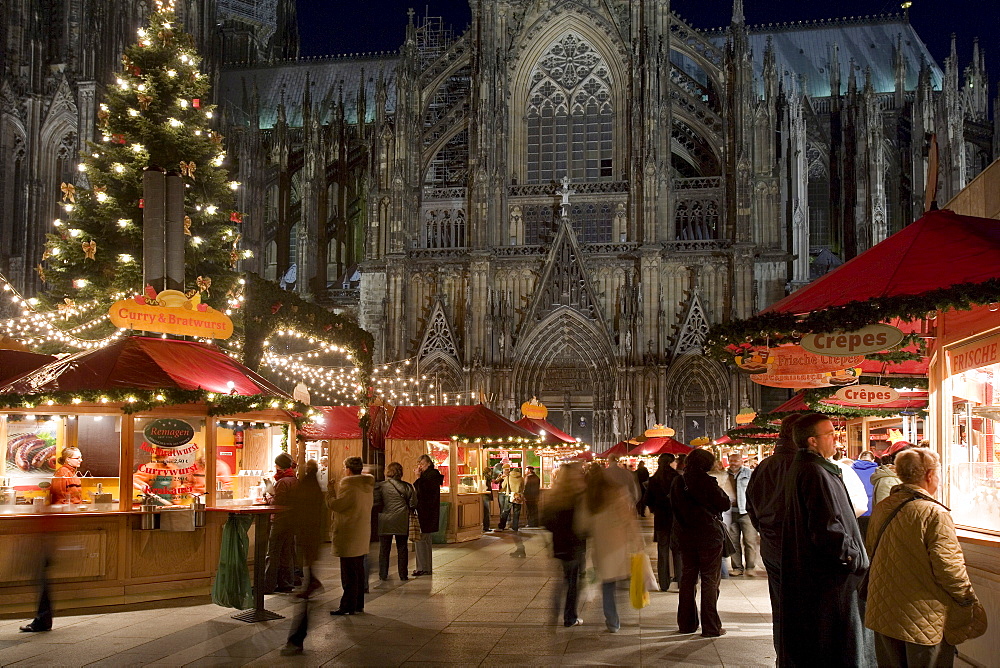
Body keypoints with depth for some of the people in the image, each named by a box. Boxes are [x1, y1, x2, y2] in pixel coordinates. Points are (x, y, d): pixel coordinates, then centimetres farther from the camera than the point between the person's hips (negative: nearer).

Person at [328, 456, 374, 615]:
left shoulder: (349, 486, -17)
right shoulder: (367, 486, 10)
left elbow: (337, 505, -18)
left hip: (349, 534, -9)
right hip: (362, 534, 9)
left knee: (349, 572, -5)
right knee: (359, 571, 14)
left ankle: (348, 606, -2)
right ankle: (359, 604, 20)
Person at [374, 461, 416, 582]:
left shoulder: (380, 486, -6)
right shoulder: (407, 486, -2)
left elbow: (376, 504, -9)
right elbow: (413, 505, -1)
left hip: (385, 522, -1)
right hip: (402, 522, 1)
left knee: (384, 549, 8)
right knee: (402, 549, 10)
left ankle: (383, 575, 10)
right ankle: (403, 575, 11)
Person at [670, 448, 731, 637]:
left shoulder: (677, 482, 0)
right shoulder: (706, 482, -16)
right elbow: (725, 504, -10)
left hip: (684, 535, 5)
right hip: (708, 535, -5)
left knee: (687, 579, 15)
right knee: (710, 581, 2)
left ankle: (686, 623, 20)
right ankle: (711, 627, 2)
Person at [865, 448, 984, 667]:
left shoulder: (881, 509, 3)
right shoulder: (935, 514, -19)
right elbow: (948, 568, -19)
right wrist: (969, 600, -3)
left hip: (883, 613, 7)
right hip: (924, 622, -7)